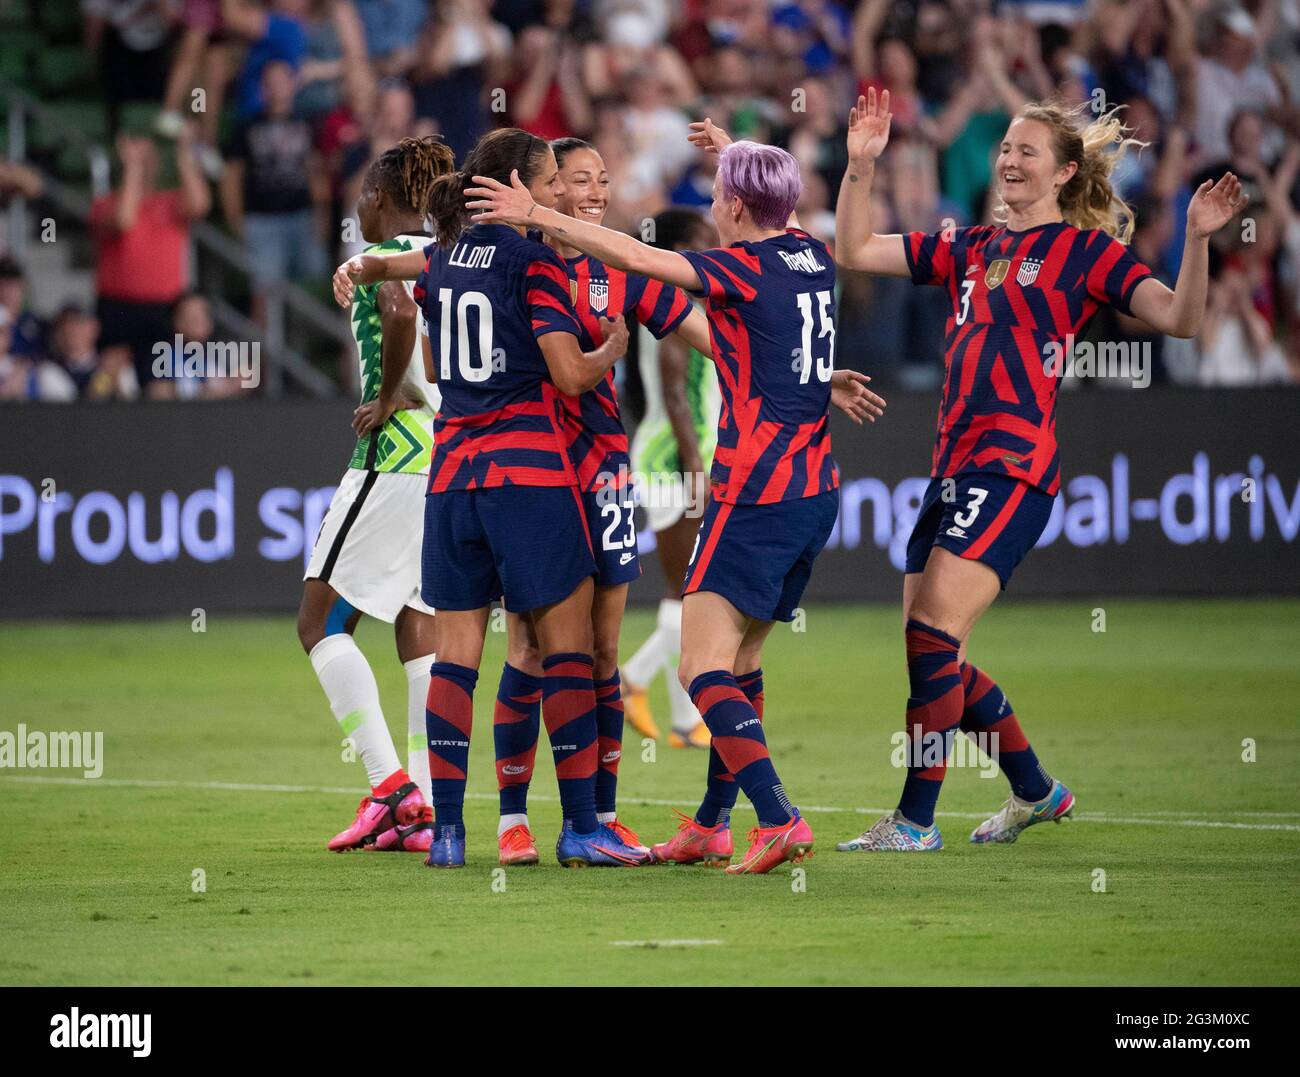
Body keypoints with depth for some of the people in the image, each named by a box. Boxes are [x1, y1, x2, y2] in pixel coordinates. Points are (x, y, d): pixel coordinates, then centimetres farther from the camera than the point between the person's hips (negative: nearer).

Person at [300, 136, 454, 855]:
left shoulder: (380, 259, -7)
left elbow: (401, 312, -29)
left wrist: (389, 396, -17)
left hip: (399, 452, -7)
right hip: (463, 455, 7)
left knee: (321, 620, 1)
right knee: (421, 631, 9)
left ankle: (388, 782, -11)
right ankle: (424, 810, 3)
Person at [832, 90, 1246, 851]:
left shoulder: (1086, 251, 0)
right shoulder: (971, 248, 18)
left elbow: (1179, 317, -10)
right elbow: (855, 251, 21)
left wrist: (1197, 240, -24)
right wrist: (860, 167, 9)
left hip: (1014, 466, -7)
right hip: (954, 466, 7)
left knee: (935, 639, -15)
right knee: (928, 649, 9)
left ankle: (915, 821, -9)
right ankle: (1036, 791, 26)